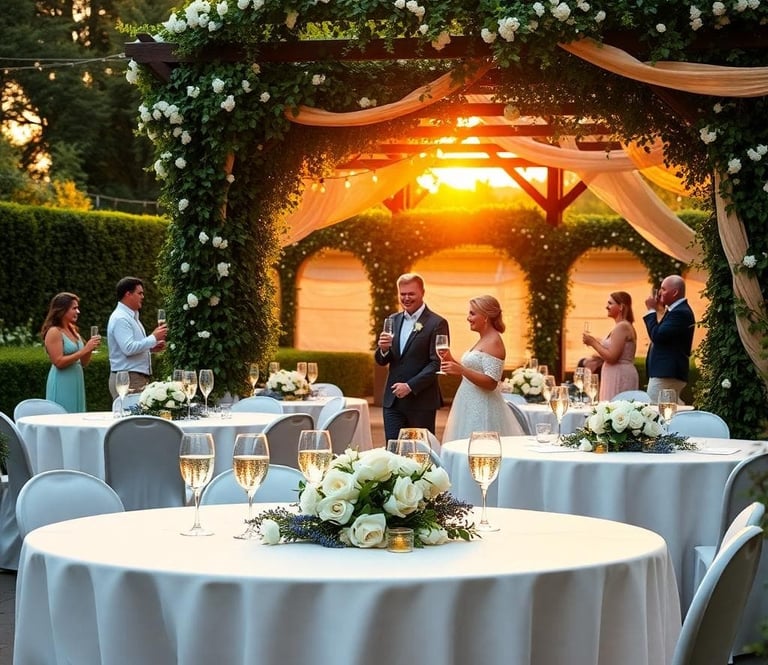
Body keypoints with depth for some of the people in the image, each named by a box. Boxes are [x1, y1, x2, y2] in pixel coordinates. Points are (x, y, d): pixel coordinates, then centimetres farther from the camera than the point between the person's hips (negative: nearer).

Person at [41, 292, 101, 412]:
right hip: (62, 385, -8)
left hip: (77, 383, 8)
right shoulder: (54, 332, -9)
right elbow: (59, 362, -18)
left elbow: (84, 363, 17)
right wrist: (84, 350, -17)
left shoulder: (74, 331, 14)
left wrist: (90, 348, -1)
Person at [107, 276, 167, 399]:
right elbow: (129, 349, -24)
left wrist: (151, 348, 10)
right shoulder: (120, 318, -13)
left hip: (139, 379, 10)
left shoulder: (131, 316, 19)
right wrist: (153, 338, -16)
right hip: (128, 379, -10)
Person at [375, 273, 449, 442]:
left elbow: (437, 363, -11)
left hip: (421, 401, -5)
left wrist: (410, 386, -18)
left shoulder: (437, 323, -6)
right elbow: (381, 361, 15)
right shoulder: (393, 320, 13)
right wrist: (383, 349, -9)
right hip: (393, 399, 5)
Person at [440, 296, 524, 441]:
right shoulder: (482, 340, 15)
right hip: (470, 406, 10)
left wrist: (461, 370, -28)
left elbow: (491, 383, -21)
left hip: (482, 409, -10)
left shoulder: (493, 342, -14)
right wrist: (452, 361, 10)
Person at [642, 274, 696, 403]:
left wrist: (651, 310, -11)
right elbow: (661, 336, 17)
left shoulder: (680, 313, -16)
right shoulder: (679, 310, 18)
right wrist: (658, 310, 9)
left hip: (666, 374, -11)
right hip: (670, 373, 11)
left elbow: (657, 336, -22)